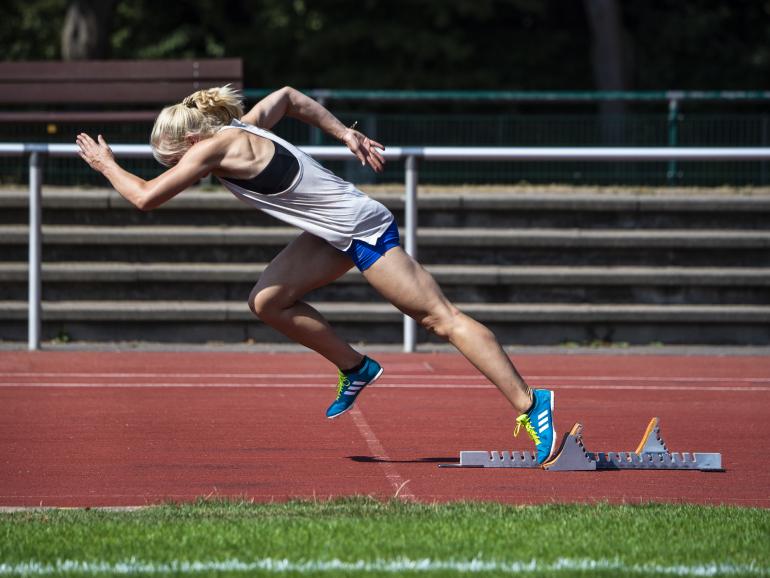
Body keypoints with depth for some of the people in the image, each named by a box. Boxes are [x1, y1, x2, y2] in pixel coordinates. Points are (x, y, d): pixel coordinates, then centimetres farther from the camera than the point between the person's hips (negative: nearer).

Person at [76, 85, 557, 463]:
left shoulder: (214, 147, -20)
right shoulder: (241, 128, 7)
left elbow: (146, 197, -17)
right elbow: (288, 96, 25)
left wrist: (105, 164, -1)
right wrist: (346, 134, 24)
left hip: (363, 230, -9)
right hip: (335, 233, 9)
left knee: (440, 317, -8)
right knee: (268, 301, 4)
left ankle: (531, 404, -6)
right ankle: (357, 370, 17)